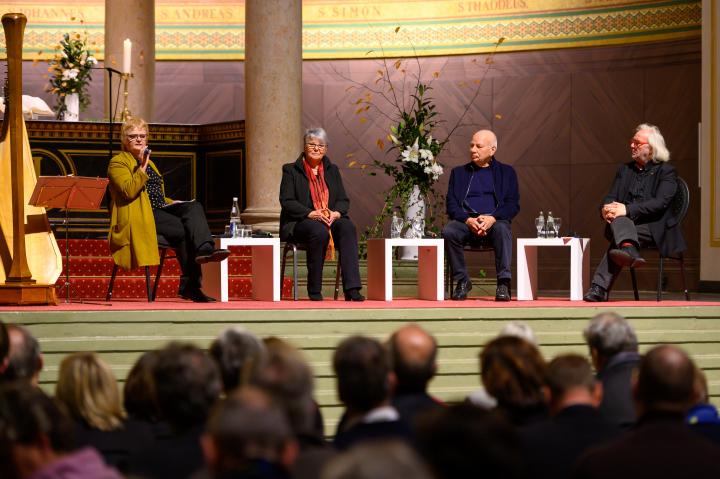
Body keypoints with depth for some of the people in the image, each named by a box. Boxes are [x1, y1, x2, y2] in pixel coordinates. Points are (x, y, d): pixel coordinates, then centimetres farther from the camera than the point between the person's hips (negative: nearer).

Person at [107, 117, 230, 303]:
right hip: (139, 216, -7)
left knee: (194, 207, -23)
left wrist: (171, 203, 14)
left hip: (159, 209, 7)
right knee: (182, 228, -30)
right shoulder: (118, 162, 2)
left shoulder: (148, 163, 28)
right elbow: (129, 191, -15)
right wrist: (142, 167, -20)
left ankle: (204, 249, -45)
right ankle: (189, 285, -30)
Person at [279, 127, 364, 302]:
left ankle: (352, 289, -39)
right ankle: (314, 291, -28)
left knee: (348, 227, -30)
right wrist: (311, 213, -19)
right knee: (319, 231, -37)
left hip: (330, 220, 4)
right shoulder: (291, 170, 6)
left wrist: (336, 213, -12)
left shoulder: (332, 170, 19)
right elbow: (286, 202, -5)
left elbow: (343, 200, 12)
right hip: (299, 223, -3)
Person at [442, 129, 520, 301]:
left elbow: (513, 205, 5)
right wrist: (468, 220, -12)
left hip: (494, 221, -1)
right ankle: (462, 281, -19)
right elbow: (451, 204, 9)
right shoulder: (459, 172, 19)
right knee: (448, 231, -31)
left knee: (502, 229, -37)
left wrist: (492, 218, -14)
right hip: (466, 221, 2)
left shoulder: (506, 172, 16)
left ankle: (504, 283, -37)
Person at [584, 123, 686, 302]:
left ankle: (599, 288, -48)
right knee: (617, 217, -34)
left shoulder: (666, 171, 1)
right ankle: (629, 250, -63)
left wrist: (627, 210, -26)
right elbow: (610, 198, 10)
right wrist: (606, 209, -17)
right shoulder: (624, 169, 20)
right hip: (625, 223, 4)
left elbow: (660, 203, -15)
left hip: (656, 228, -4)